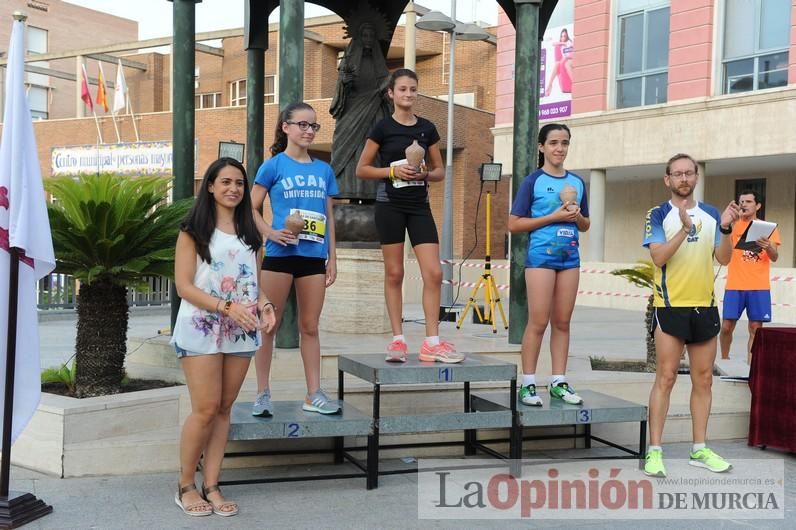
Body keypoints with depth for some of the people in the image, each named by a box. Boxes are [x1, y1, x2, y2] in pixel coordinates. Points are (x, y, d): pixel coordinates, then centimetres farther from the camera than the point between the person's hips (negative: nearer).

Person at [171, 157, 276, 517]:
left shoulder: (250, 234, 13)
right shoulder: (193, 230, -2)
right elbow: (183, 286, -9)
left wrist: (264, 305, -5)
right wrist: (227, 307, -20)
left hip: (241, 332, 5)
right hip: (202, 329, -5)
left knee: (223, 409, 6)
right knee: (206, 409, -7)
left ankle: (211, 487, 13)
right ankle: (186, 486, 10)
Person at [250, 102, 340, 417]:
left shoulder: (323, 170, 11)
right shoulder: (274, 166, 0)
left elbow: (329, 216, 14)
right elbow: (252, 209, 0)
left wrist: (332, 257, 10)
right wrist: (270, 233, -16)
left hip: (314, 256, 4)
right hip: (280, 253, -4)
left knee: (310, 326, 9)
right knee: (269, 324, 4)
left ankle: (314, 394, 16)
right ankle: (263, 393, 13)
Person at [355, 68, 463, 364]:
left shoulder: (427, 128, 8)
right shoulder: (383, 128, -1)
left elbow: (440, 171, 12)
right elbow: (361, 169, -1)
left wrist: (424, 174, -9)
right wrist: (393, 170, -15)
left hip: (419, 206, 3)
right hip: (390, 206, -3)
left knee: (434, 273, -5)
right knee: (394, 274, 2)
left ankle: (431, 343, 0)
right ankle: (398, 340, 10)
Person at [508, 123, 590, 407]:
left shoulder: (577, 182, 13)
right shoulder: (533, 181, -1)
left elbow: (586, 225, 21)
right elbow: (514, 224, -6)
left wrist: (577, 216, -3)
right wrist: (554, 217, -13)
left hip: (570, 256, 5)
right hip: (541, 255, -5)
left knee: (562, 322, 7)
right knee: (538, 322, -6)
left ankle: (559, 382, 14)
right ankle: (528, 384, 1)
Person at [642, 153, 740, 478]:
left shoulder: (711, 214, 10)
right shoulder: (658, 215, -3)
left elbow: (724, 258, 6)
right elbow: (658, 257, -15)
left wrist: (726, 228, -10)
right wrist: (685, 228, -26)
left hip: (705, 306, 5)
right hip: (671, 306, -4)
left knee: (703, 380, 8)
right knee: (665, 378, -5)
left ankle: (699, 449, 18)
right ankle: (654, 451, 0)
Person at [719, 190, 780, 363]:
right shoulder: (733, 226, 7)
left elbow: (775, 257, 1)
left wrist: (768, 247, -23)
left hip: (759, 287, 0)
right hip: (734, 286, 0)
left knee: (755, 328, -2)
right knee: (726, 326, -1)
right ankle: (724, 360, 19)